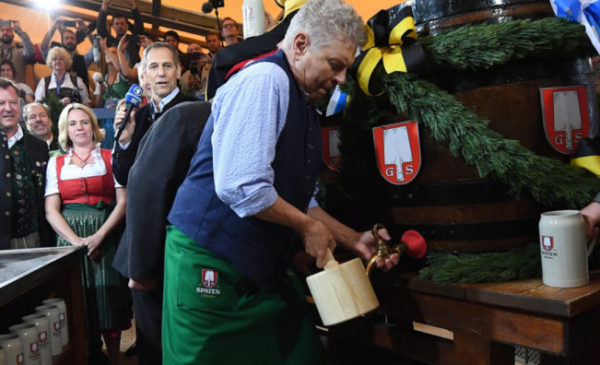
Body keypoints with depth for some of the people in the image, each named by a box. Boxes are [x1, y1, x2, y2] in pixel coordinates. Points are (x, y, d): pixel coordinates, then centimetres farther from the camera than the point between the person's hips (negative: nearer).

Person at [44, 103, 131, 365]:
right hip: (69, 238, 1)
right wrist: (76, 240, -11)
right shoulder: (56, 163, 11)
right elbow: (51, 210, 3)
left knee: (107, 297, -1)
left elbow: (123, 201, -1)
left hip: (105, 237, -1)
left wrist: (99, 236, -12)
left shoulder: (110, 158, 7)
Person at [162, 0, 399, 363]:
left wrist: (354, 240, 8)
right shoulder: (265, 79, -16)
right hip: (210, 267, -8)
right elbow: (240, 188, -26)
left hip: (265, 270, 9)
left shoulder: (305, 106, 13)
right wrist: (307, 226, -12)